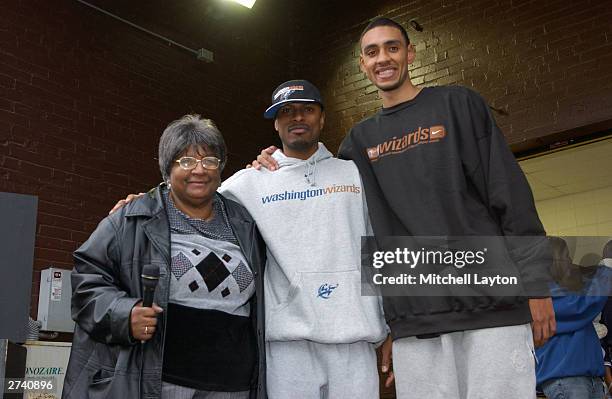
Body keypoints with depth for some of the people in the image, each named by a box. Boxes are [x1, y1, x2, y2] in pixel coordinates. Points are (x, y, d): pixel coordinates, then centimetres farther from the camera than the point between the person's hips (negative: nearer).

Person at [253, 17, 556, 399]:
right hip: (412, 320, 3)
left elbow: (510, 193, 0)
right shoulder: (360, 138, 17)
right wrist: (280, 172, 6)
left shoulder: (457, 104, 7)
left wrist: (535, 282, -7)